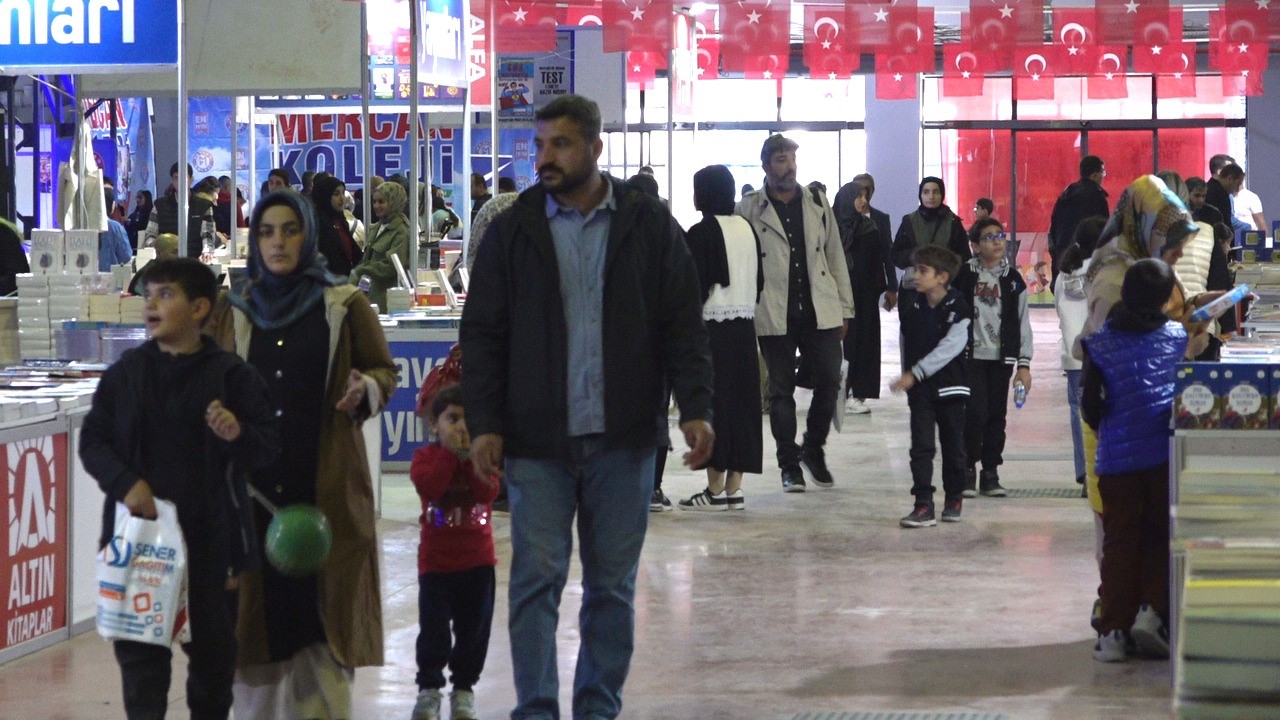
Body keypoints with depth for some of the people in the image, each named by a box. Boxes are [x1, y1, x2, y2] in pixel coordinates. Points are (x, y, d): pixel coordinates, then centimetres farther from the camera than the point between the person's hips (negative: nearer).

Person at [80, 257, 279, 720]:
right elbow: (92, 440, 6)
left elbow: (269, 444, -1)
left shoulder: (231, 375, -2)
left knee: (213, 647, 11)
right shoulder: (126, 373, 5)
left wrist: (238, 436, -23)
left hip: (210, 538, -1)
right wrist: (125, 482, -11)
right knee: (139, 651, 1)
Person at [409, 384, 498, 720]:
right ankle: (429, 688, 8)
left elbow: (488, 492, -15)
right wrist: (451, 452, -21)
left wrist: (469, 455, -19)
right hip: (436, 560, -2)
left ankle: (464, 687, 18)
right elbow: (429, 487, -23)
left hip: (478, 561, 2)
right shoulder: (426, 456, -3)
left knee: (474, 629, 5)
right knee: (433, 629, -2)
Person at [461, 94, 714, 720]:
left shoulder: (649, 226, 3)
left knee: (612, 585, 8)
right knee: (536, 580, -4)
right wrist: (484, 423, -5)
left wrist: (695, 407, -7)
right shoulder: (512, 231, 4)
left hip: (623, 439, 0)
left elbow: (683, 326, 4)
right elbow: (483, 335, 4)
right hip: (537, 440, 0)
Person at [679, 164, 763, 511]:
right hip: (745, 326, 6)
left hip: (712, 327, -6)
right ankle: (734, 488, 9)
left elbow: (696, 287, -14)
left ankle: (716, 489, -2)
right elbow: (760, 280, 13)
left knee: (714, 405, -2)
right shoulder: (748, 229, 8)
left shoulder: (702, 233, -12)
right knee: (742, 402, 8)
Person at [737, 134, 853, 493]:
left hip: (819, 311, 3)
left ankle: (813, 449, 19)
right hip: (774, 315, -3)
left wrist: (844, 308, 10)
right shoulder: (749, 208, 1)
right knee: (781, 390, 2)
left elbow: (835, 256, 14)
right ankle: (789, 464, 12)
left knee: (830, 381, -2)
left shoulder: (817, 203, 12)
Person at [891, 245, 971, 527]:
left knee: (953, 445, 9)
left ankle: (954, 499, 27)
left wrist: (915, 373, -26)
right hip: (919, 388, 2)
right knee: (921, 446, -6)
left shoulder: (957, 308, -12)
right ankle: (923, 506, -9)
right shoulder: (910, 305, 1)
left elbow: (950, 346, -21)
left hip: (949, 385, -2)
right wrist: (907, 377, 10)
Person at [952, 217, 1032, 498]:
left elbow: (1022, 323, 7)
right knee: (975, 412, -12)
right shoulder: (964, 275, 1)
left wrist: (1023, 364, 2)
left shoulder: (1013, 279, 6)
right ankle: (968, 470, 1)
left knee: (997, 415, 4)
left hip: (1001, 358, 2)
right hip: (970, 356, -2)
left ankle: (990, 474, 14)